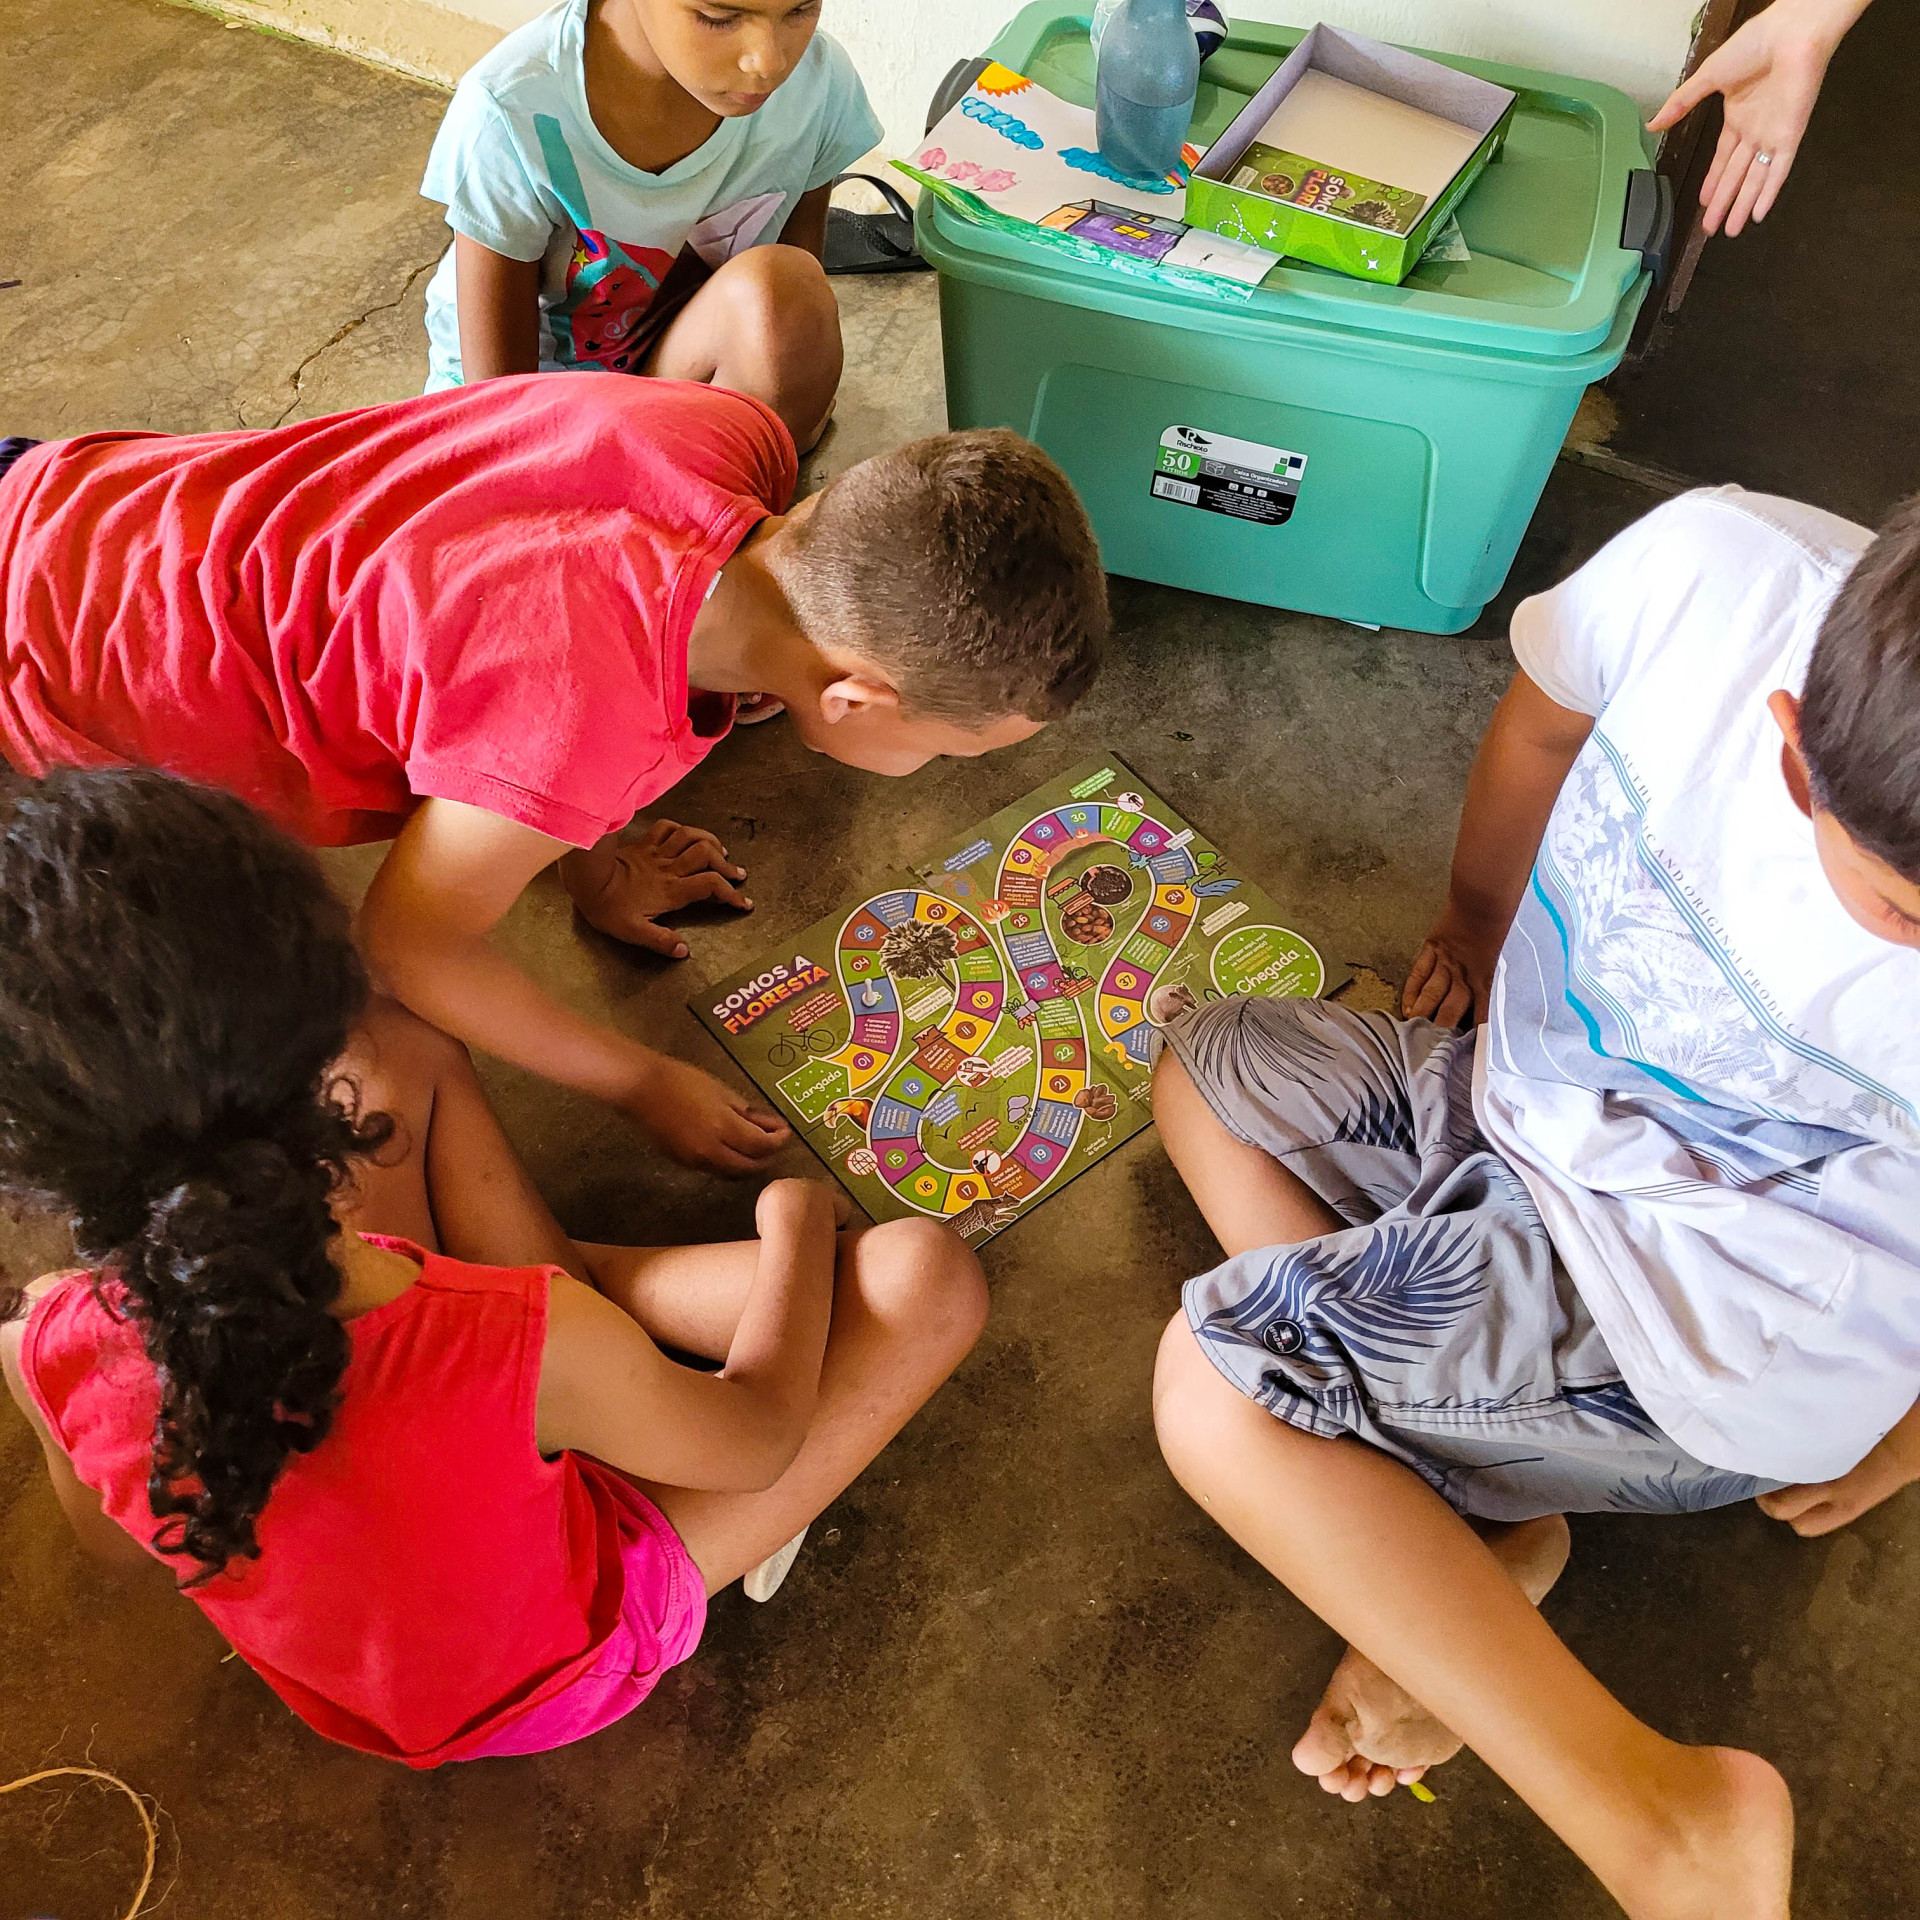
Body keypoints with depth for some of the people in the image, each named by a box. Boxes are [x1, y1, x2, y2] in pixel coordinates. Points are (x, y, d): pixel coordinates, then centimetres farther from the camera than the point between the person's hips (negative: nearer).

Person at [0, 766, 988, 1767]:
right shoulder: (537, 1350, -43)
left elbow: (117, 1537, -4)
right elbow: (759, 1439, -20)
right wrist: (797, 1217, -4)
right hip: (565, 1658, -4)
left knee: (404, 1051, -2)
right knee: (927, 1274, -12)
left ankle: (559, 1282, 18)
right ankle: (573, 1280, 10)